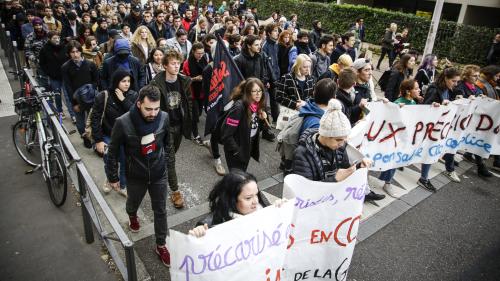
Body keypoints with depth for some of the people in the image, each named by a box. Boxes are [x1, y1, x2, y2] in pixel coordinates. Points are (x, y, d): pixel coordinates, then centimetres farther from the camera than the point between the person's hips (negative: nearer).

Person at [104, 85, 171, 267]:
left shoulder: (164, 118, -17)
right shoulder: (123, 123, -26)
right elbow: (113, 152, -11)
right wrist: (113, 177, -3)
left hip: (159, 175, 1)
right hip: (135, 176, -1)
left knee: (160, 211, 13)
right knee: (133, 203, 27)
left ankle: (161, 246, 34)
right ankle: (132, 216, 64)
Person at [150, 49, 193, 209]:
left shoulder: (184, 81, -3)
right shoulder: (156, 84, -17)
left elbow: (189, 102, 8)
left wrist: (189, 121, 5)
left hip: (179, 124, 5)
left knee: (171, 154, 21)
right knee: (170, 158, -1)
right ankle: (175, 192, 7)